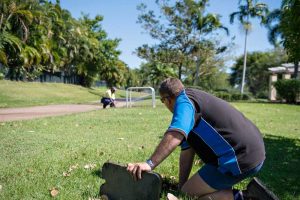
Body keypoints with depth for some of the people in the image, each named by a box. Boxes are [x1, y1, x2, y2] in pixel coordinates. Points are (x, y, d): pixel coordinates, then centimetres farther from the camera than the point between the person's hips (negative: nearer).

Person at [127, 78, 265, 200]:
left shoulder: (184, 100, -8)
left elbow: (175, 135, -30)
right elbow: (187, 150, 18)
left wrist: (149, 164, -34)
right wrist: (182, 184, 19)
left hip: (241, 159, -10)